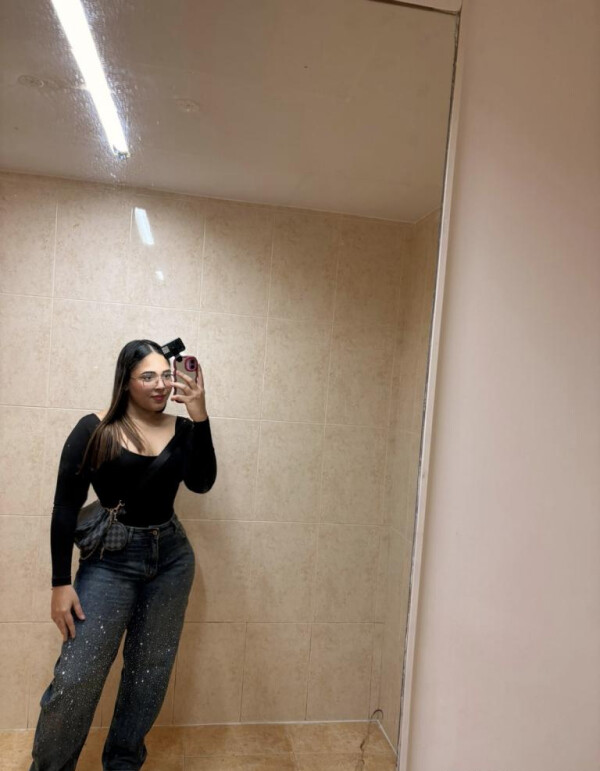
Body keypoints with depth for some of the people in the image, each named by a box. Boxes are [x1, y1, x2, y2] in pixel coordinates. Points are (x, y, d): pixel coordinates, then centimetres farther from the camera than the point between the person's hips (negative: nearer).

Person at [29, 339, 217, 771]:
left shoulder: (182, 430, -1)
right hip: (111, 560, -3)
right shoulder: (95, 430, -9)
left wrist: (199, 416, -22)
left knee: (150, 672, 14)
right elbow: (66, 507, -7)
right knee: (76, 677, -1)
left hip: (171, 558, 3)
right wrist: (61, 583, -9)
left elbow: (201, 483, -15)